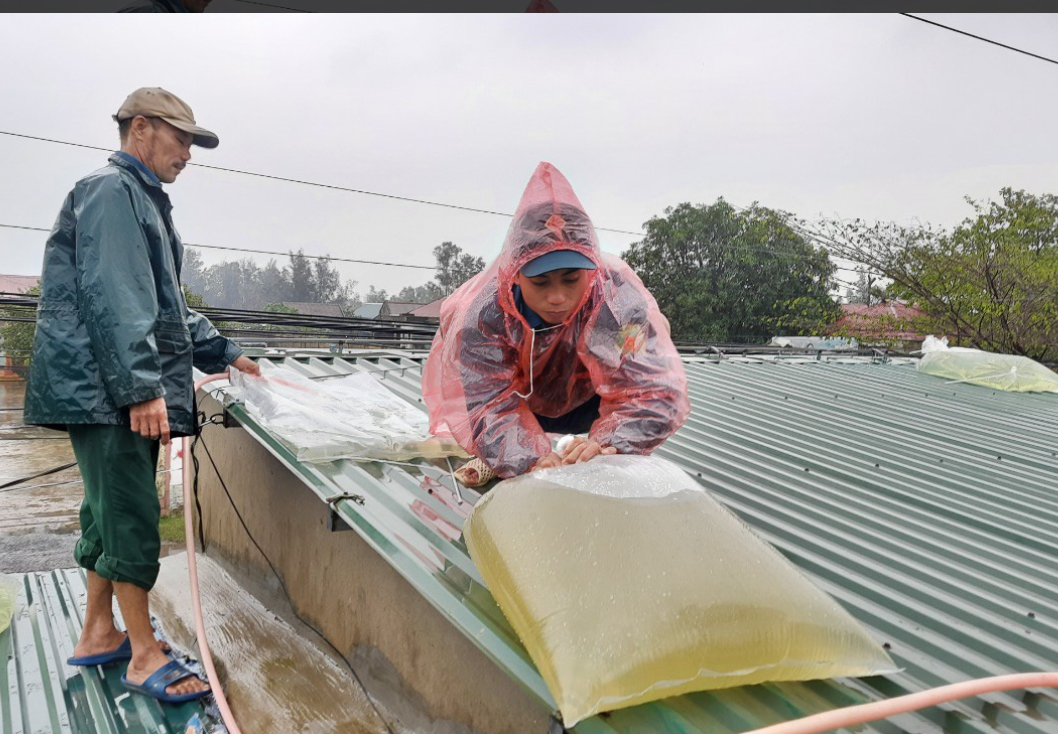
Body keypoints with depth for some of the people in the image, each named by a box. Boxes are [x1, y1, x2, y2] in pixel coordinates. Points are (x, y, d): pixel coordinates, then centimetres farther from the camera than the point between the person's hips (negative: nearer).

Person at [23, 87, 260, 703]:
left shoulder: (144, 200, 23)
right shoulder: (111, 190, -9)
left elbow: (167, 305, 27)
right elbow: (113, 299, -20)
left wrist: (224, 353, 22)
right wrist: (142, 387, -25)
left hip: (124, 395, 10)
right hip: (105, 391, -10)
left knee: (112, 513, 15)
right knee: (130, 517, -5)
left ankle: (99, 634, 27)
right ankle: (143, 655, 4)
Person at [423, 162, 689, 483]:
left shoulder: (620, 299, -42)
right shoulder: (483, 313, -39)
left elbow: (654, 391, -46)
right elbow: (489, 403, -40)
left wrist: (607, 443, -66)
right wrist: (531, 459, -60)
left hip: (584, 396, 1)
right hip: (515, 393, 0)